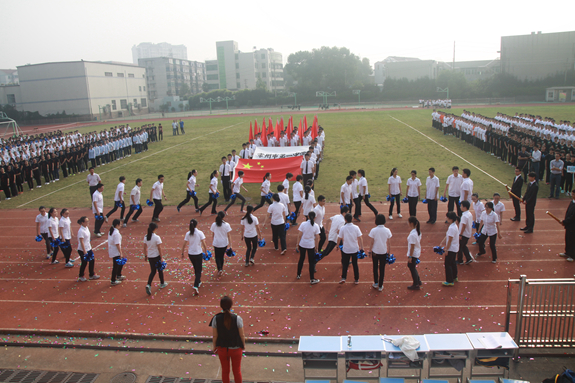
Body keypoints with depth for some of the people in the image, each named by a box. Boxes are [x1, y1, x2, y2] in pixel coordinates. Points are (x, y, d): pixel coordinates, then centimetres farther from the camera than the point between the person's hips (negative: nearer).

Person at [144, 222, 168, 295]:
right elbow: (159, 248, -15)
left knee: (153, 271, 14)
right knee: (160, 270, 17)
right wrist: (161, 257, -8)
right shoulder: (156, 237, -19)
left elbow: (145, 247, 5)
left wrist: (146, 255, 18)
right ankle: (162, 284, 34)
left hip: (150, 257, 5)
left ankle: (148, 285, -5)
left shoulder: (146, 237, -3)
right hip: (156, 256, -5)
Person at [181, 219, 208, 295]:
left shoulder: (188, 234, -4)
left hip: (190, 254, 3)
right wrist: (206, 252, 2)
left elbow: (184, 245, -2)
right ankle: (196, 286, -11)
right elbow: (204, 244, -11)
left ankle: (199, 282, 40)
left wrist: (182, 253, 10)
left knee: (196, 269, 24)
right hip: (198, 254, -3)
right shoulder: (200, 233, -12)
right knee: (198, 270, 4)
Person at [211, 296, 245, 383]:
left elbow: (215, 335, -9)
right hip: (236, 349, -1)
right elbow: (242, 335, -13)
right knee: (237, 371, 20)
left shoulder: (216, 319, -19)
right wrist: (243, 345, 6)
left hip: (222, 349, 1)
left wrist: (214, 346, 8)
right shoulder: (237, 319, -23)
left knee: (225, 371, 22)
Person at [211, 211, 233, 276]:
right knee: (222, 256, 17)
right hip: (224, 243, 0)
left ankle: (219, 269, -7)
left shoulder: (214, 224, -6)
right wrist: (230, 244, -4)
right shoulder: (226, 225, -12)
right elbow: (229, 235, -10)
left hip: (216, 243, 0)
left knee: (217, 257, 11)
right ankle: (221, 269, 28)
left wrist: (212, 243, 14)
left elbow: (212, 235, 2)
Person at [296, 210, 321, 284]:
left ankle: (298, 275, 35)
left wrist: (298, 243, 6)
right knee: (311, 262, 7)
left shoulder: (303, 224, -9)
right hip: (311, 245, -2)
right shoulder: (316, 226, -9)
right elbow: (317, 237, -6)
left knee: (301, 259, 20)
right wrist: (316, 247, 4)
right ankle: (312, 279, 11)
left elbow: (299, 235, -7)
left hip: (302, 244, 2)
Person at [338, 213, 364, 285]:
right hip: (355, 249, 1)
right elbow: (360, 238, -7)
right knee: (355, 264, 14)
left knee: (345, 264, 12)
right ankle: (356, 280, 20)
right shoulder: (356, 227, -9)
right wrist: (362, 247, 1)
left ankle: (343, 278, 1)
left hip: (346, 249, -1)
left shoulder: (342, 228, -12)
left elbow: (340, 238, -5)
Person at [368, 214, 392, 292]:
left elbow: (372, 243, -8)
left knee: (375, 268, 19)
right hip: (383, 252, 1)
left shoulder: (373, 230, -13)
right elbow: (388, 243, -3)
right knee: (382, 269, 12)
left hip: (375, 252, -1)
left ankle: (376, 283, 30)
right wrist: (388, 253, 9)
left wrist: (370, 251, 5)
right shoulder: (387, 230, -9)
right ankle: (380, 286, 19)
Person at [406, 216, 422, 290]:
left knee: (412, 268, 8)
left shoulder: (412, 234, -27)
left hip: (413, 254, -9)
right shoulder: (418, 231, 0)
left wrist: (410, 256, -16)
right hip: (417, 253, 9)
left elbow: (412, 246, -23)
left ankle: (416, 285, 23)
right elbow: (420, 242, 11)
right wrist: (420, 252, 21)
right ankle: (418, 281, 32)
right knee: (411, 266, 23)